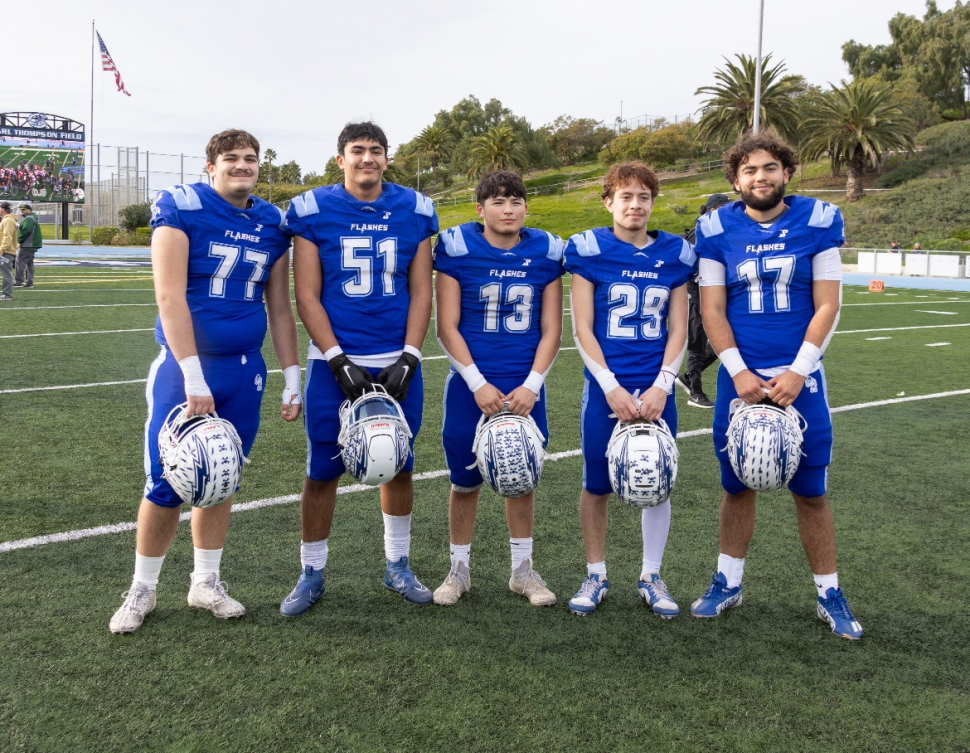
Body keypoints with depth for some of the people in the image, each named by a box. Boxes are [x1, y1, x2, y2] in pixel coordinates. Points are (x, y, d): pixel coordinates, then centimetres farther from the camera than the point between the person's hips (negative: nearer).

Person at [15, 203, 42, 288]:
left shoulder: (28, 219, -12)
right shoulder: (33, 218, 20)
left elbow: (26, 230, -24)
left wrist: (19, 239, -13)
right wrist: (20, 240, 12)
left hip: (27, 246, -10)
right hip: (32, 245, 10)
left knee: (20, 262, -7)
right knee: (29, 263, 12)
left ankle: (19, 282, -8)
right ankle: (29, 282, 13)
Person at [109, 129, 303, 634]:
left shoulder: (272, 225, 8)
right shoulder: (181, 209, -8)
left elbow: (280, 309, 13)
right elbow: (170, 299, -16)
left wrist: (292, 379, 10)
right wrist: (194, 378, -21)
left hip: (244, 371, 4)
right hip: (186, 366, -4)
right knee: (167, 483, -1)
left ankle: (206, 583, 27)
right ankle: (142, 589, 19)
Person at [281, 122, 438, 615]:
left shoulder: (415, 211, 3)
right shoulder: (311, 211, -3)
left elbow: (421, 293, 4)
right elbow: (307, 298, -4)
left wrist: (408, 359, -7)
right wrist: (339, 362, -12)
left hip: (397, 361, 2)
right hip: (334, 361, -2)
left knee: (399, 466, 11)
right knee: (323, 469, 3)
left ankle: (398, 565, 28)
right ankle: (312, 573, 19)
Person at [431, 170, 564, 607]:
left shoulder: (547, 252, 1)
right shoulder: (456, 248, -6)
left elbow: (551, 330, 2)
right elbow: (447, 328, -7)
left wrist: (531, 385, -8)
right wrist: (478, 384, -13)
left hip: (525, 389, 2)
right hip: (471, 387, -2)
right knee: (465, 480, 7)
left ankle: (522, 569, 27)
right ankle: (459, 569, 25)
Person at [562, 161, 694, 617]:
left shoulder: (675, 255, 5)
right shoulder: (590, 250, -3)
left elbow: (678, 331, 5)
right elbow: (582, 330, -5)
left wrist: (661, 386, -7)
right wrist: (612, 388, -12)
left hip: (656, 391, 2)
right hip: (605, 388, -2)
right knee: (596, 486, 6)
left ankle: (651, 578, 23)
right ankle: (596, 576, 24)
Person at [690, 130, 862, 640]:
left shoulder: (817, 222, -2)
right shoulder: (717, 230, -1)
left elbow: (826, 306, -4)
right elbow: (712, 311, -1)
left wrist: (797, 373, -12)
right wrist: (739, 373, -11)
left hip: (800, 378, -1)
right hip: (739, 378, 1)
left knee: (811, 491, 6)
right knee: (737, 486, 10)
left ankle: (829, 594, 21)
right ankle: (728, 583, 26)